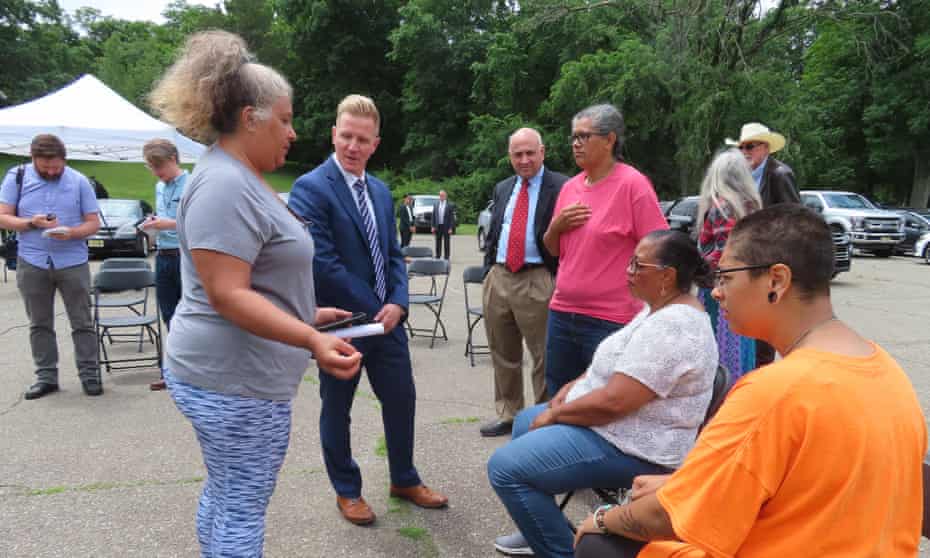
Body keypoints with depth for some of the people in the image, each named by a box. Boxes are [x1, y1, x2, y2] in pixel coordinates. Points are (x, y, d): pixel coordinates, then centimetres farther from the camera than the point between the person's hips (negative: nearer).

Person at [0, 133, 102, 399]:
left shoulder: (79, 181, 0)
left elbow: (93, 222, 1)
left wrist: (72, 233, -19)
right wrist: (32, 223, -18)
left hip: (73, 263, -1)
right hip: (31, 264, 1)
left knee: (82, 322, 2)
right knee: (39, 324, 9)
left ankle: (89, 374, 10)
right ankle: (46, 376, 18)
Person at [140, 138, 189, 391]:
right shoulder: (160, 187, 15)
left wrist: (170, 224, -21)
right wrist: (154, 223, 4)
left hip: (186, 255, -8)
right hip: (163, 255, 8)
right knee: (169, 316, 12)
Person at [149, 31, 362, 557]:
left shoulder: (241, 180, 13)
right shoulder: (225, 184, -20)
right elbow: (227, 295, -26)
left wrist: (309, 315, 19)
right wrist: (311, 340, -32)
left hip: (229, 370, 10)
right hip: (236, 377, -10)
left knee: (225, 495, 21)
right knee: (242, 508, 2)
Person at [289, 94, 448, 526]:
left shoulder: (381, 191, 9)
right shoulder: (310, 188, -14)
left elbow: (393, 254, 11)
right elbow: (322, 263, -20)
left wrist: (397, 303, -6)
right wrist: (372, 308, -15)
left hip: (386, 316, 6)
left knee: (402, 399, 14)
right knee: (336, 409, 12)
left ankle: (404, 480, 35)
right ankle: (347, 491, 31)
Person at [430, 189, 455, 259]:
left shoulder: (450, 205, -3)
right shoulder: (436, 204, 8)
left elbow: (452, 217, -5)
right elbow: (432, 216, 9)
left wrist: (451, 228, -11)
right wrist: (432, 226, 1)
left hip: (446, 227, -3)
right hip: (438, 226, 3)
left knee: (446, 243, 2)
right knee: (438, 243, 8)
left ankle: (446, 258, 7)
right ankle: (437, 257, 14)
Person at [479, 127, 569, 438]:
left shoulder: (561, 187, -6)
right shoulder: (502, 189, 15)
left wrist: (559, 280, -15)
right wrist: (489, 268, 13)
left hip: (537, 281, -6)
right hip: (498, 278, 6)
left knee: (544, 357, 2)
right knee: (503, 355, 16)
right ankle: (508, 415, 32)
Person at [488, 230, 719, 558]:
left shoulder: (670, 328, -27)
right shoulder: (663, 308, 7)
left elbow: (612, 402, -30)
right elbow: (616, 365, 19)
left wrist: (555, 414, -15)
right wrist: (575, 385, 4)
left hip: (632, 448, -11)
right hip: (619, 426, 11)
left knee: (506, 467, -17)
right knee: (525, 424, 24)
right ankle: (540, 529, 30)